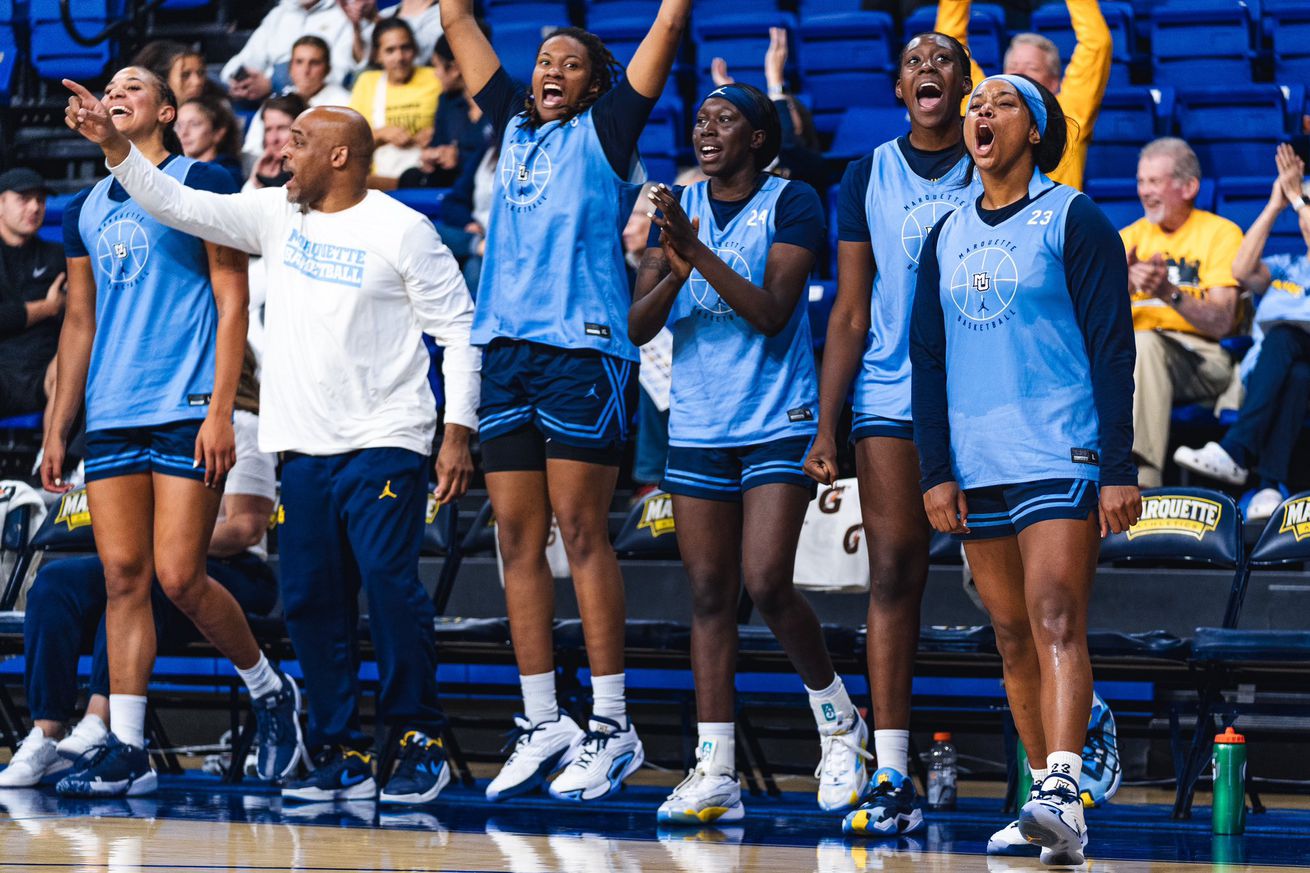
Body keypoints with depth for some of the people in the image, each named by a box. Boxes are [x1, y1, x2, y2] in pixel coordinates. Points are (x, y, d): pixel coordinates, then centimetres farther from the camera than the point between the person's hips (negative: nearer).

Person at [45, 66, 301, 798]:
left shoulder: (202, 184, 0)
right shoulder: (87, 210, 17)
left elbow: (233, 303, -4)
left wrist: (221, 410, -13)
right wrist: (58, 430, 16)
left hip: (186, 410, -5)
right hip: (112, 419, 5)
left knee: (179, 578, -9)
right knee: (123, 578, -1)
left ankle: (271, 691, 14)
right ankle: (127, 751, 0)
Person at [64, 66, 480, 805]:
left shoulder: (402, 230, -4)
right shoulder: (277, 216, 12)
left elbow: (461, 328, -4)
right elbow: (180, 206, 11)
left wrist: (459, 431, -10)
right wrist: (114, 145, 0)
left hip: (384, 444, -6)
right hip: (305, 446, 6)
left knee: (390, 586, -14)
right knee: (310, 601, 3)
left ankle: (422, 744, -4)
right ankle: (343, 756, 10)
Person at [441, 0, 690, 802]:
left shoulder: (605, 130, 5)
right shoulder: (515, 123, 19)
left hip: (583, 347, -6)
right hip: (507, 348, 6)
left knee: (583, 532, -8)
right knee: (518, 539, 4)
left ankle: (611, 727, -6)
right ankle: (543, 725, 8)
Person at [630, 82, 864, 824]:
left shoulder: (792, 203, -5)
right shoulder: (679, 206, 10)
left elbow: (772, 312, -16)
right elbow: (637, 327, 4)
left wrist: (698, 250, -24)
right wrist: (674, 272, -16)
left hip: (779, 423, -5)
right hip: (698, 426, 5)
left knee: (767, 584, -14)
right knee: (710, 596, 2)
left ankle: (839, 718, 10)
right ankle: (715, 774, 1)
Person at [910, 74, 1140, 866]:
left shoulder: (1074, 221, -1)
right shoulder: (947, 237, 15)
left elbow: (1112, 348, -4)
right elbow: (927, 357, 16)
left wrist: (1120, 469, -10)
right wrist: (936, 469, 6)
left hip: (1061, 458, -6)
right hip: (976, 466, 6)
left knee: (1056, 624, -18)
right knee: (1013, 637, 7)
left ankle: (1062, 798, -28)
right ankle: (1048, 798, 15)